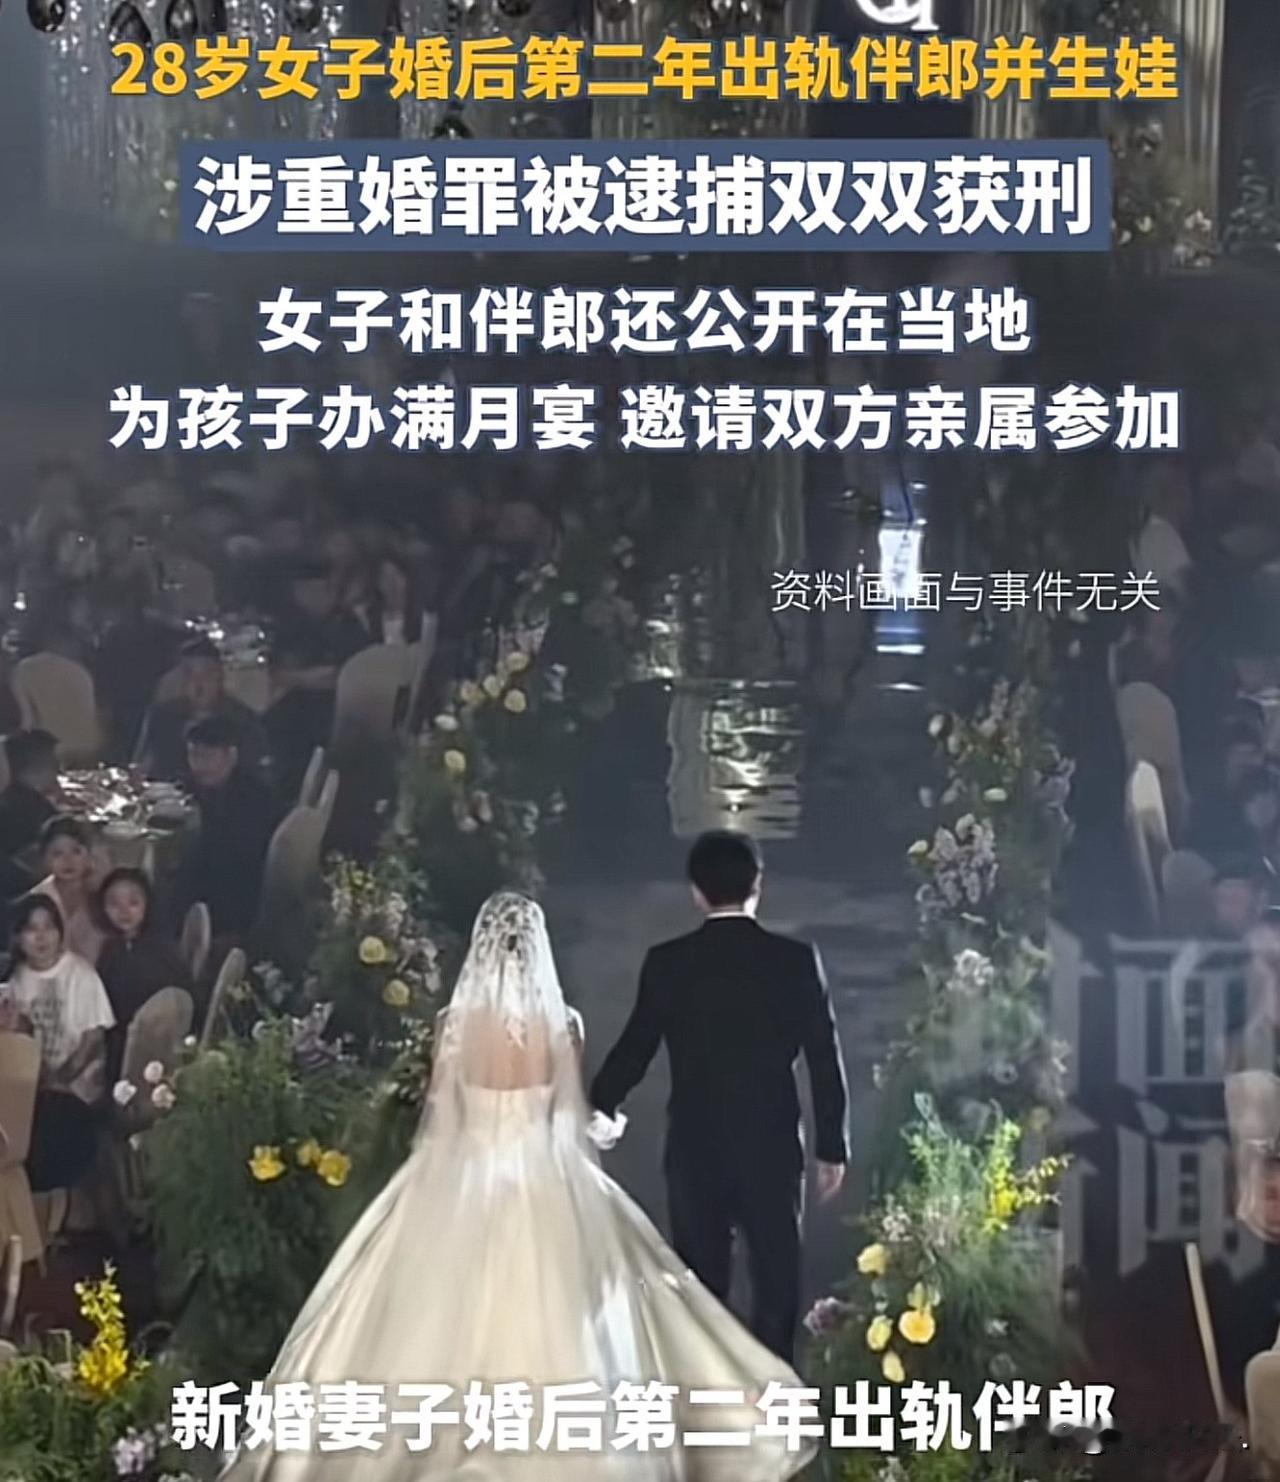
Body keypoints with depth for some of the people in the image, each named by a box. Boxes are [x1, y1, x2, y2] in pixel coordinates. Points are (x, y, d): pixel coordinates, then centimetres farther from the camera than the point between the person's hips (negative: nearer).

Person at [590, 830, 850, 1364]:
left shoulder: (666, 964, -5)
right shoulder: (795, 960, -6)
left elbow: (633, 1051, 2)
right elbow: (825, 1060, -4)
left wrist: (596, 1111, 19)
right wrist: (831, 1147, 6)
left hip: (694, 1149, 1)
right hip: (772, 1146, -1)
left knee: (701, 1286, 10)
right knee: (776, 1283, 8)